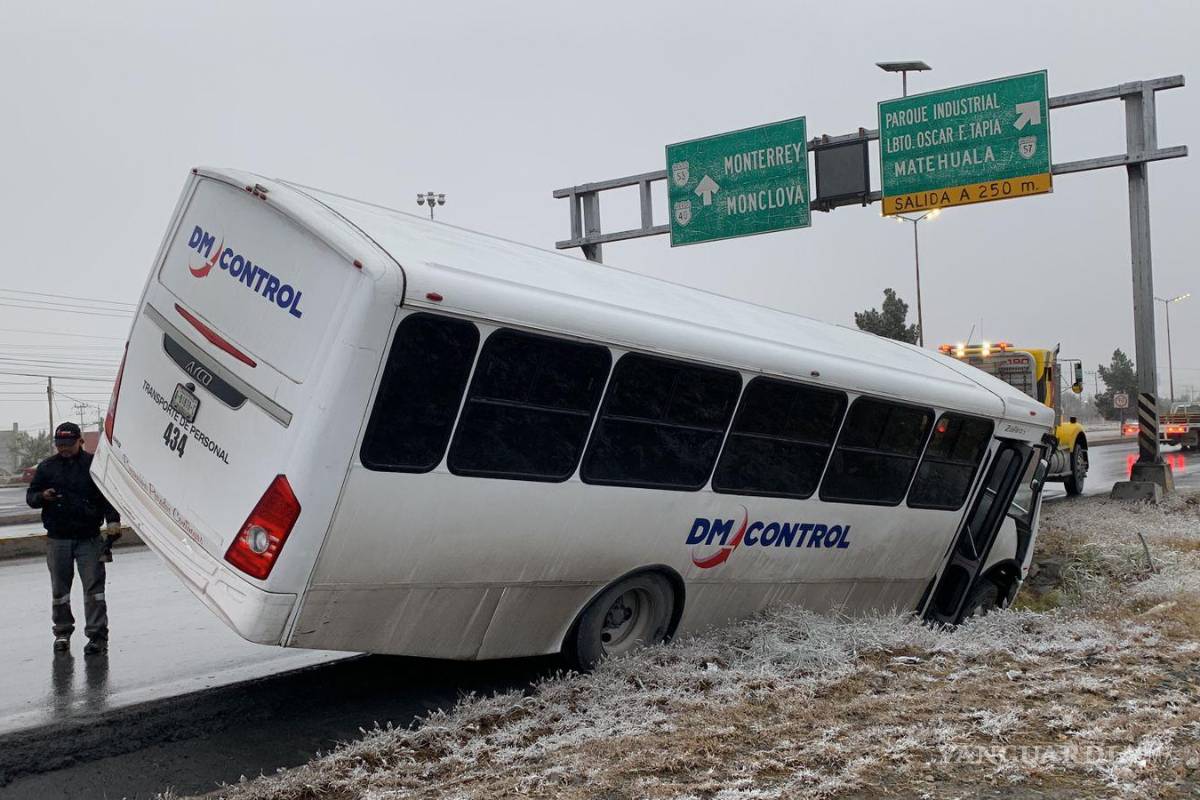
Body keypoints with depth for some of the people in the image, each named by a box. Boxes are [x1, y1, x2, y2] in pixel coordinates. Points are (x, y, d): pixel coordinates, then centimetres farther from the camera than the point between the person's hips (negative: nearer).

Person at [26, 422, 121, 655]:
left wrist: (113, 519, -12)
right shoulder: (47, 467, 8)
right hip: (57, 538, 2)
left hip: (89, 538, -2)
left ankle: (97, 636, -1)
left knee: (94, 587, -4)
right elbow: (30, 496, 13)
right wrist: (42, 496, -10)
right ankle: (62, 632, 25)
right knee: (59, 589, 10)